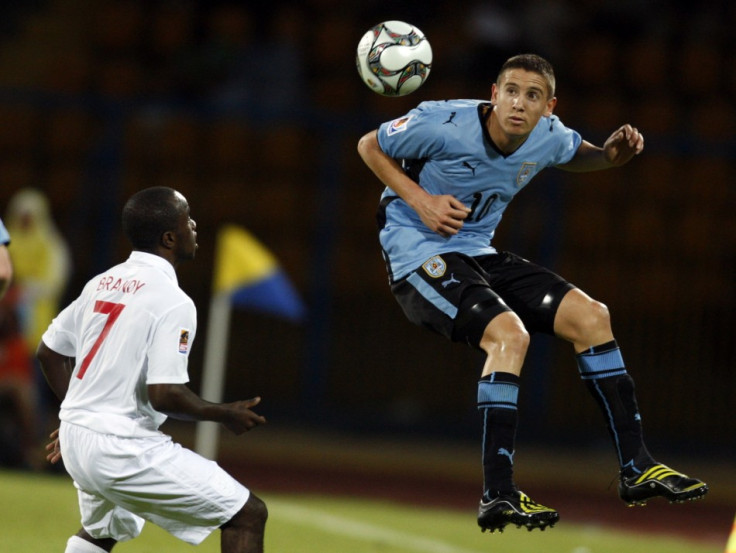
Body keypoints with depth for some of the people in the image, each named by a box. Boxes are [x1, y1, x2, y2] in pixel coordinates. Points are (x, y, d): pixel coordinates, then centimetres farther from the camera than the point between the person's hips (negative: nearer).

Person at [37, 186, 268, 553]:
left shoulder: (103, 284, 10)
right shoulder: (173, 302, -15)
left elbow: (49, 352, 17)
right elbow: (164, 395, -22)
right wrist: (224, 415, -7)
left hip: (75, 440, 9)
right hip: (124, 450, -9)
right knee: (248, 515, -4)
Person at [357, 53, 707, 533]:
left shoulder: (549, 138, -3)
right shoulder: (444, 125, -20)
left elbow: (580, 156, 21)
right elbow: (370, 146, -5)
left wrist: (612, 153, -3)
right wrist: (419, 199, -18)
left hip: (477, 252, 7)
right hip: (418, 255, -7)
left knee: (591, 315, -2)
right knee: (509, 332, -31)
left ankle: (637, 469, 4)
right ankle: (498, 497, -32)